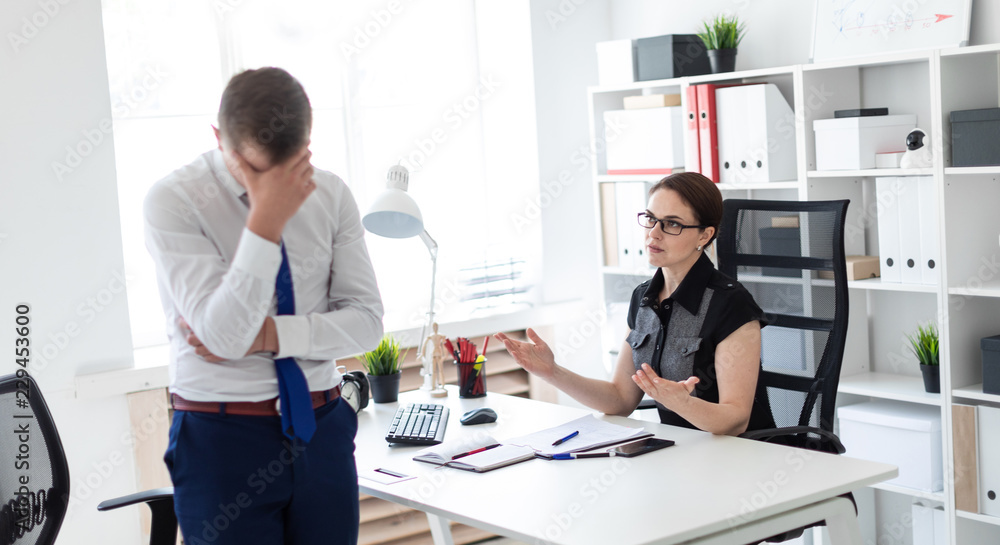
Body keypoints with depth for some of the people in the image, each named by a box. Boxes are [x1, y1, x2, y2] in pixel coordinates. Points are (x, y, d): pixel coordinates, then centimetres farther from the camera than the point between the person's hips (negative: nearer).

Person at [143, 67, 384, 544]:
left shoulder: (330, 195, 1)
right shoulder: (173, 200, -12)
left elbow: (366, 319, 0)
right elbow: (224, 334, -21)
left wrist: (268, 334, -13)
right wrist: (266, 222, -26)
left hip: (321, 429, 4)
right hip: (222, 438, -4)